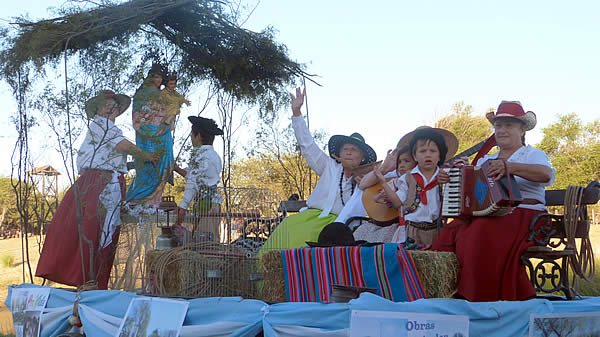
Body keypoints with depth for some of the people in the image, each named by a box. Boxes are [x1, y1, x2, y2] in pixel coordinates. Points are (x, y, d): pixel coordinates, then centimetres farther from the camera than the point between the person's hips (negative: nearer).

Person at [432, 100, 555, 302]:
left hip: (522, 216, -5)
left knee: (481, 238, -35)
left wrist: (510, 167, -28)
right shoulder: (485, 161, 27)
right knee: (448, 236, -22)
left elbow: (547, 174, -13)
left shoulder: (532, 155, 10)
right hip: (485, 216, 6)